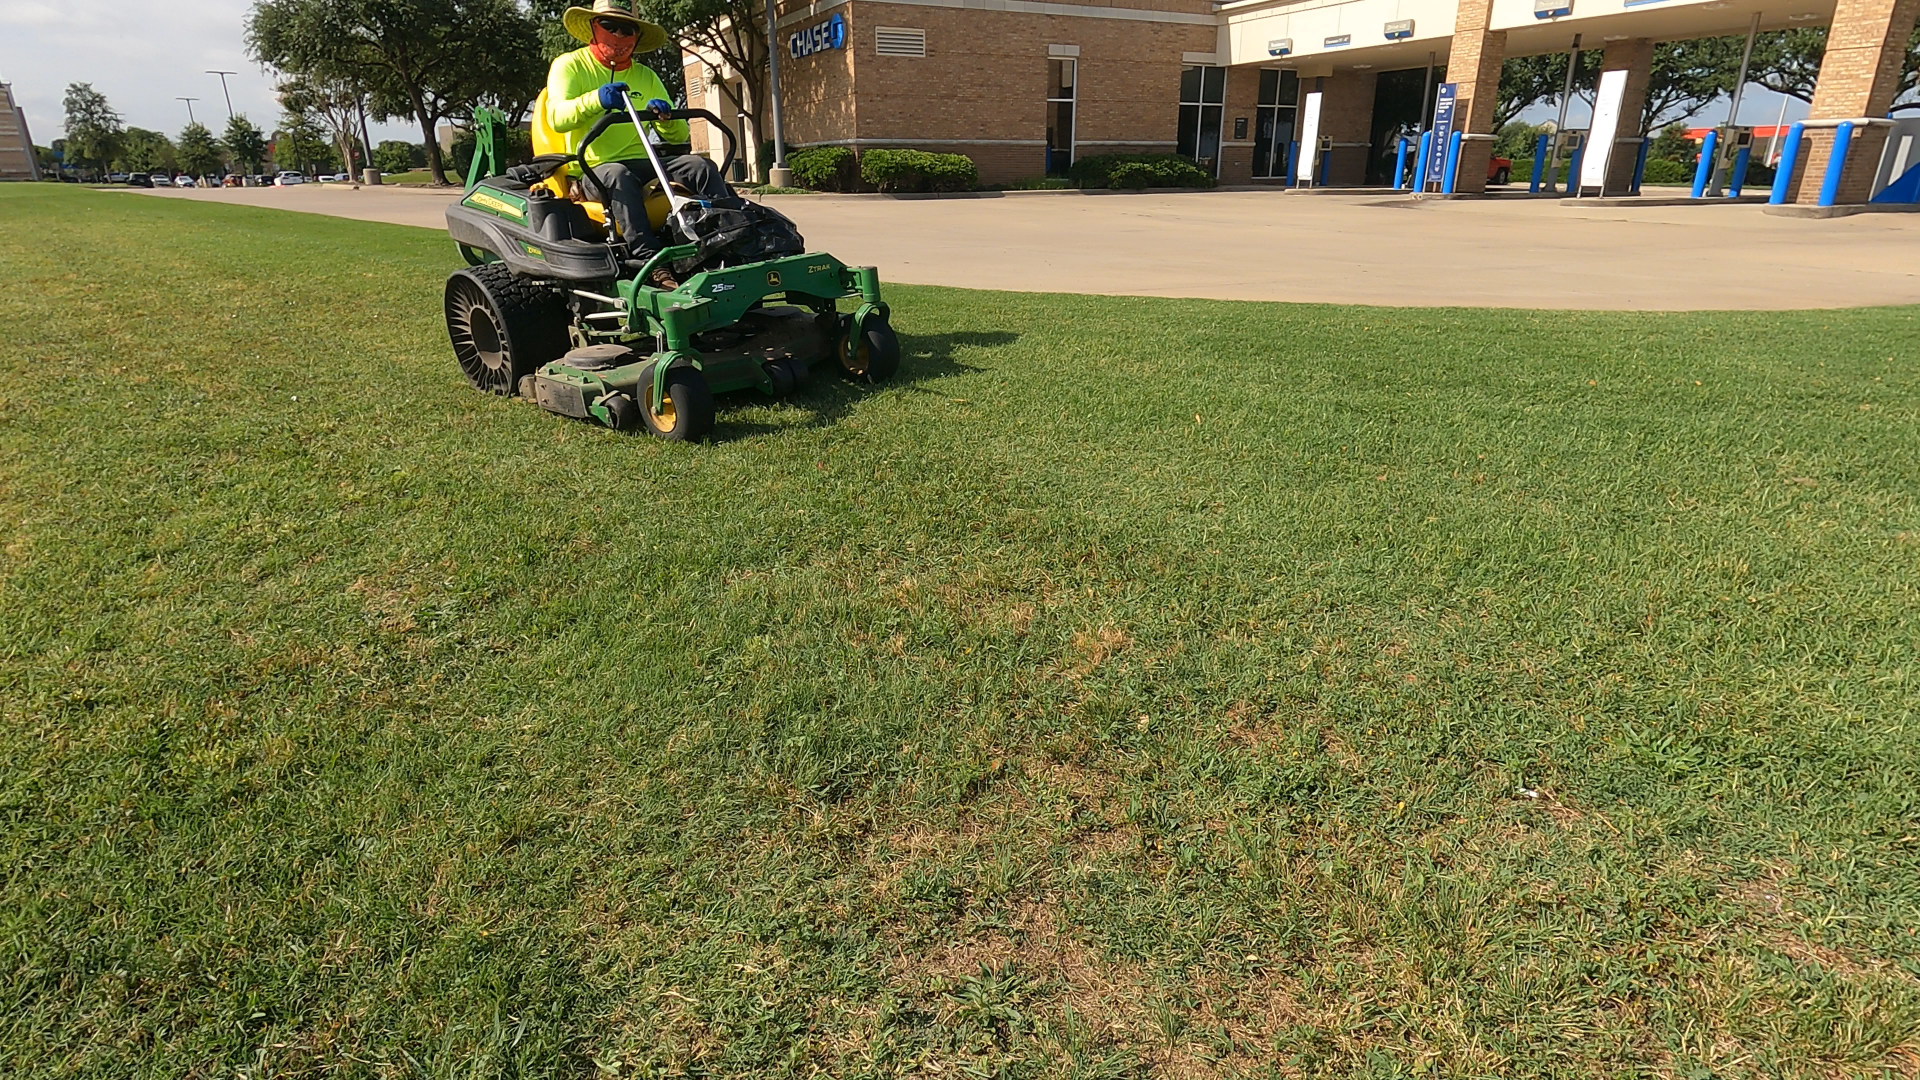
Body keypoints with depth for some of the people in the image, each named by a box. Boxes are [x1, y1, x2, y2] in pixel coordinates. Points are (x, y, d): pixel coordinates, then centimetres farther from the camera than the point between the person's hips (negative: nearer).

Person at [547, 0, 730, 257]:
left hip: (640, 163, 4)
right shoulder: (569, 65, 5)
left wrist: (665, 117, -13)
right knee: (619, 176, -38)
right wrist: (596, 99, -33)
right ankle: (649, 256, -49)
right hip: (594, 168, -4)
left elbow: (680, 136, 11)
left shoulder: (646, 76, 18)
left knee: (700, 166, -19)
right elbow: (556, 117, -13)